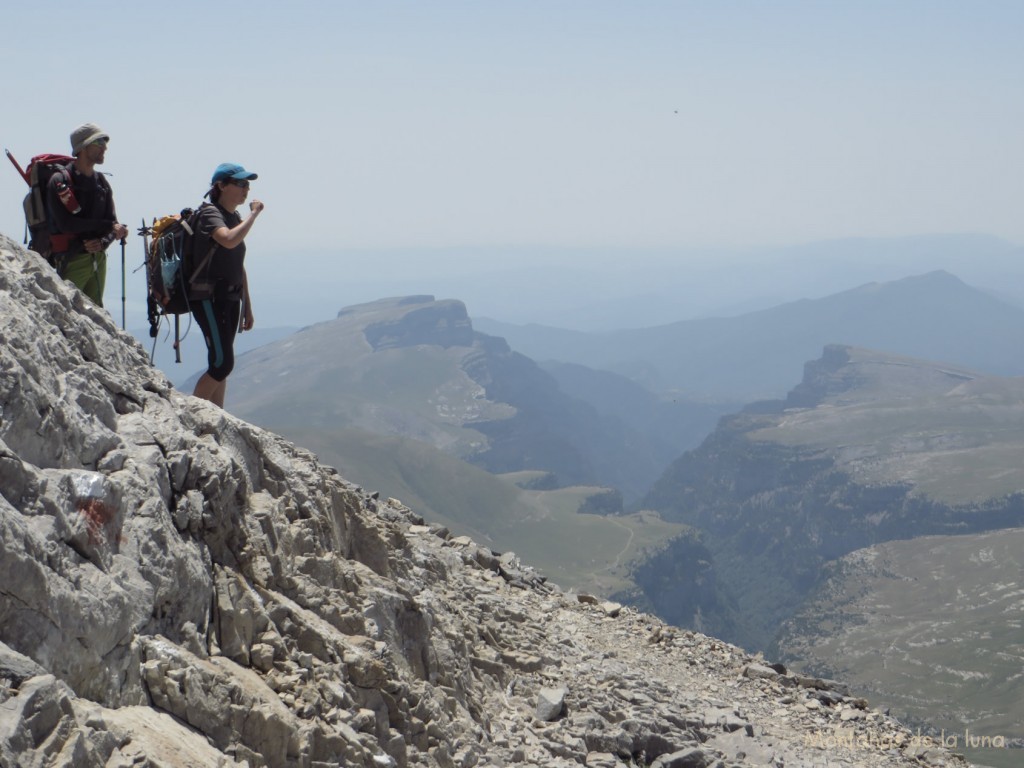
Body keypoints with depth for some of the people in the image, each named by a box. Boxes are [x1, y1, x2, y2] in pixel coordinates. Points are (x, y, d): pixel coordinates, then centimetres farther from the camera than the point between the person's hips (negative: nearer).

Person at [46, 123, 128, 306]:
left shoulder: (101, 182, 11)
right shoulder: (59, 181, -8)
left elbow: (113, 223, 9)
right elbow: (66, 224, -19)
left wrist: (103, 242, -13)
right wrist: (106, 225, -15)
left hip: (98, 260, 6)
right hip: (72, 261, -6)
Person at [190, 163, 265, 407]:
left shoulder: (236, 218, 16)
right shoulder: (210, 213, -10)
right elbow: (229, 240, -32)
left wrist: (247, 306, 20)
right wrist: (254, 214, -21)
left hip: (230, 298, 8)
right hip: (208, 298, -8)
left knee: (221, 364, 8)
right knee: (222, 363, -13)